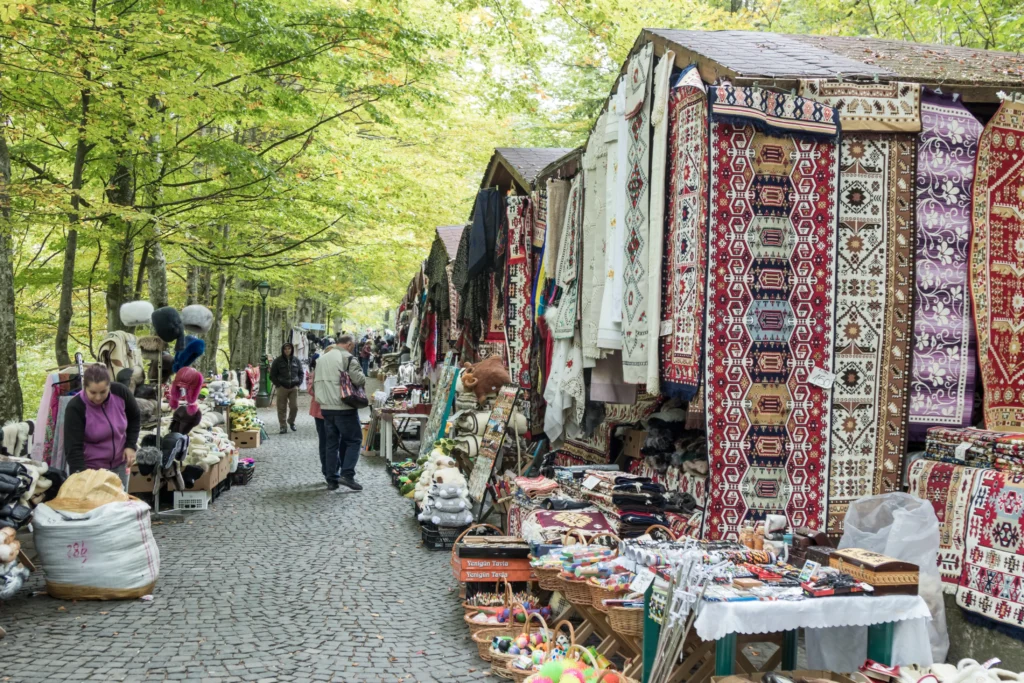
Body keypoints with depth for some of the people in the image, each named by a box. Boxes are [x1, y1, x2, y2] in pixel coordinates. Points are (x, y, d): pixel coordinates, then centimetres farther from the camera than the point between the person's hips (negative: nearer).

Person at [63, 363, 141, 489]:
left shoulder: (121, 392, -14)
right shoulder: (75, 408, -23)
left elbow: (134, 418, 6)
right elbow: (73, 448, -24)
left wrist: (131, 445, -4)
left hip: (119, 465, 4)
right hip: (89, 468, -3)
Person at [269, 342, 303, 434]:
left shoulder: (296, 361, 8)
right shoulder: (278, 361, 1)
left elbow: (301, 373, 18)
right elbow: (272, 375, 5)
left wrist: (298, 383, 4)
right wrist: (278, 384, -4)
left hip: (294, 387, 2)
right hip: (282, 388, -2)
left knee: (294, 406, -3)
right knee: (282, 408, -2)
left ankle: (291, 421, 23)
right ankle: (283, 426, 7)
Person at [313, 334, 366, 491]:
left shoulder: (321, 359, 16)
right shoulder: (347, 357, -9)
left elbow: (316, 383, 21)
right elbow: (359, 379, -17)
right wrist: (363, 378, 3)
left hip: (326, 407, 7)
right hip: (344, 408, -7)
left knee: (331, 443, 12)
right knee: (354, 440, 3)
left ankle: (331, 479, 12)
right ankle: (347, 474, -9)